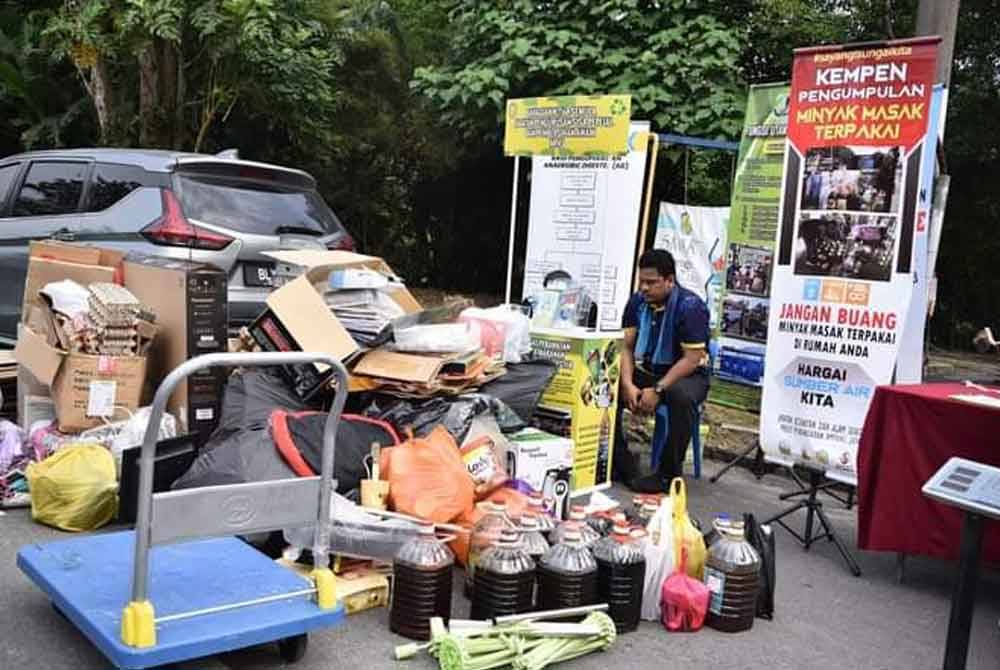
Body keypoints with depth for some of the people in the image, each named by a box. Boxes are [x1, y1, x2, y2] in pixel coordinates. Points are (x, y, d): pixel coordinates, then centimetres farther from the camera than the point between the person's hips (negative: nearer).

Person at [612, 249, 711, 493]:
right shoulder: (637, 302, -2)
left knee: (681, 397, -39)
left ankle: (668, 474, -23)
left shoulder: (690, 306, -18)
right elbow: (626, 347, -1)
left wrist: (658, 390, -28)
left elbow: (692, 359, -21)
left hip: (686, 373, -5)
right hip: (645, 370, 5)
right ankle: (622, 465, -7)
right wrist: (628, 384, -19)